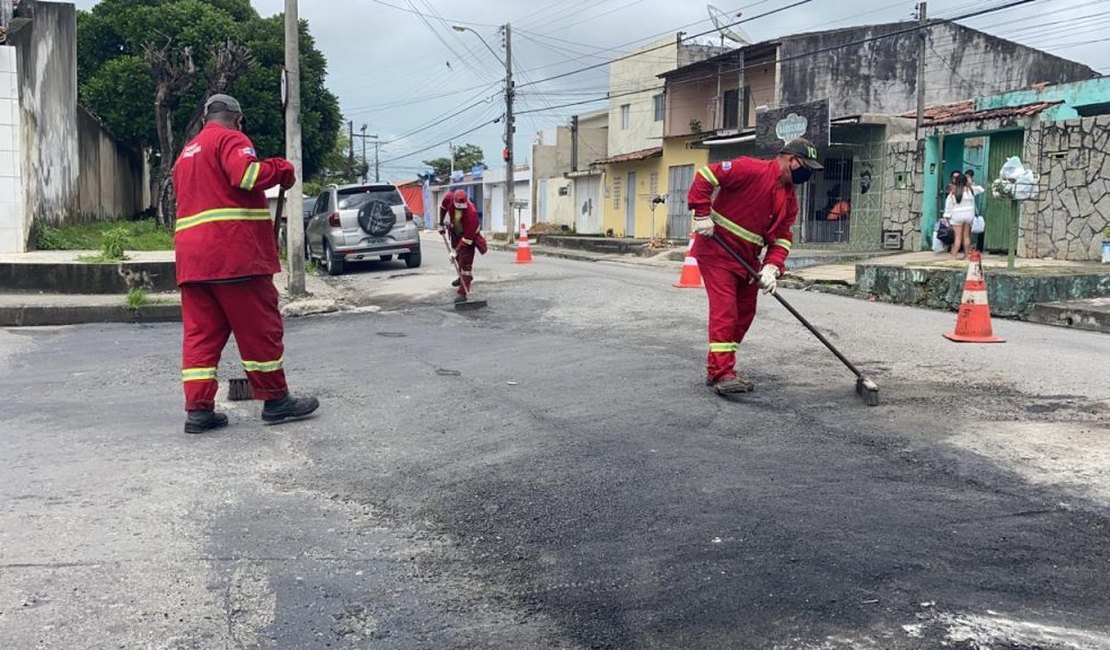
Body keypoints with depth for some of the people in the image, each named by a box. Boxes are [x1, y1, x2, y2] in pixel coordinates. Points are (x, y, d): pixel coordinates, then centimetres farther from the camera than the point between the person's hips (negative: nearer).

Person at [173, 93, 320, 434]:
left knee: (200, 331, 5)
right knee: (259, 326, 0)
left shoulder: (186, 153, 26)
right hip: (234, 253, -8)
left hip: (191, 258, 8)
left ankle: (198, 408, 2)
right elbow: (248, 175, -20)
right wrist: (283, 169, -4)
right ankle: (276, 400, 6)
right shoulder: (230, 139, -2)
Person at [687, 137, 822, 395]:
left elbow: (782, 237, 4)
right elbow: (707, 175, -19)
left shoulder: (790, 199, 7)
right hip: (716, 249, -9)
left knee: (745, 313, 11)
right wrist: (702, 214, -22)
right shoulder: (752, 170, -17)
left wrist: (771, 267, -13)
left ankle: (717, 368, 21)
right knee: (725, 308, -13)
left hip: (747, 258, 9)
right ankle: (722, 373, -11)